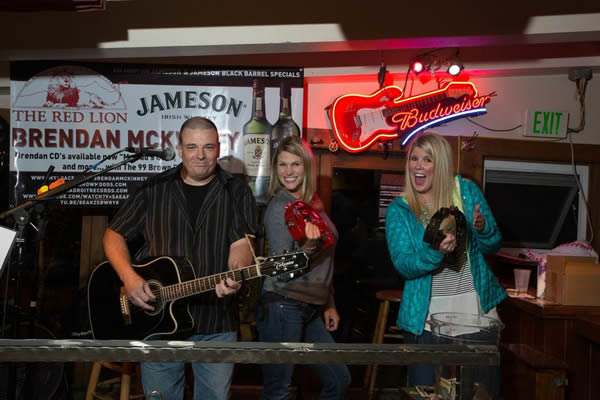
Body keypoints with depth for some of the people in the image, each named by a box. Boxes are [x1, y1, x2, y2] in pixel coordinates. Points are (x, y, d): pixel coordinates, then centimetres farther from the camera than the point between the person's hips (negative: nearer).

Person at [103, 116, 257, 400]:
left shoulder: (237, 192, 0)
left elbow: (241, 244, -10)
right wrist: (129, 277, -12)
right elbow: (114, 235, 4)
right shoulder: (154, 189, 3)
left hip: (215, 322, -1)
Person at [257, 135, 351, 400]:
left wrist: (329, 304, 19)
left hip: (311, 309, 8)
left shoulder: (313, 204, 10)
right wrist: (307, 246, -36)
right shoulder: (279, 206, -13)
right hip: (283, 308, -8)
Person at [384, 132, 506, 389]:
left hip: (475, 307, 1)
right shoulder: (398, 210, -1)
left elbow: (492, 246, 6)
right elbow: (403, 265, -11)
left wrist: (482, 228, -15)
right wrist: (435, 252, -29)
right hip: (426, 314, -1)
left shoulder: (467, 191, 2)